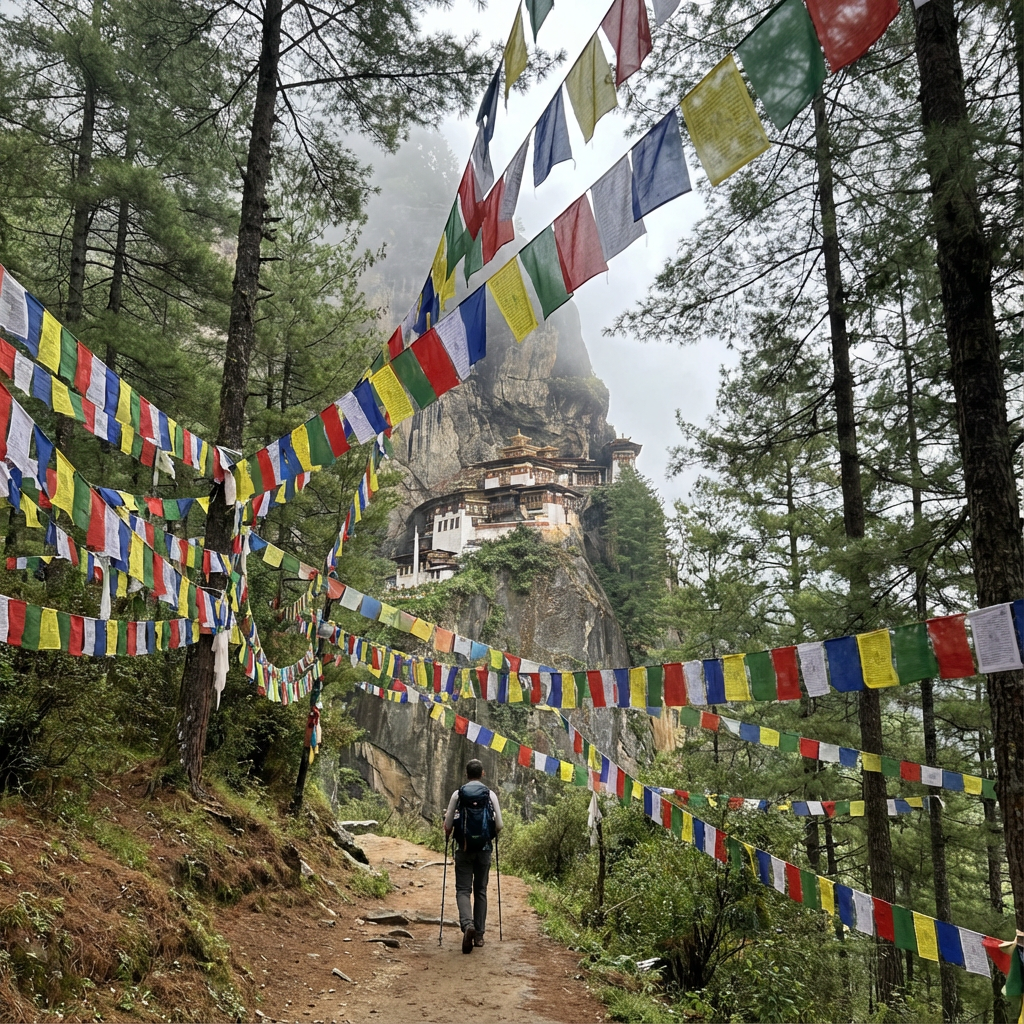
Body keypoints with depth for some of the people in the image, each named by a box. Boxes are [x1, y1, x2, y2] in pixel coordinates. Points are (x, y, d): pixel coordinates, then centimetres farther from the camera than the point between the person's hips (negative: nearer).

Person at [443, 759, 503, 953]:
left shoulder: (458, 794, -3)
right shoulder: (490, 795, -2)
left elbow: (448, 825, -5)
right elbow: (499, 826, -2)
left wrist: (448, 829, 18)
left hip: (463, 849, -1)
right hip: (484, 849, 1)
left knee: (463, 890, 3)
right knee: (481, 891, 13)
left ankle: (467, 924, -22)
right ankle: (479, 934, 15)